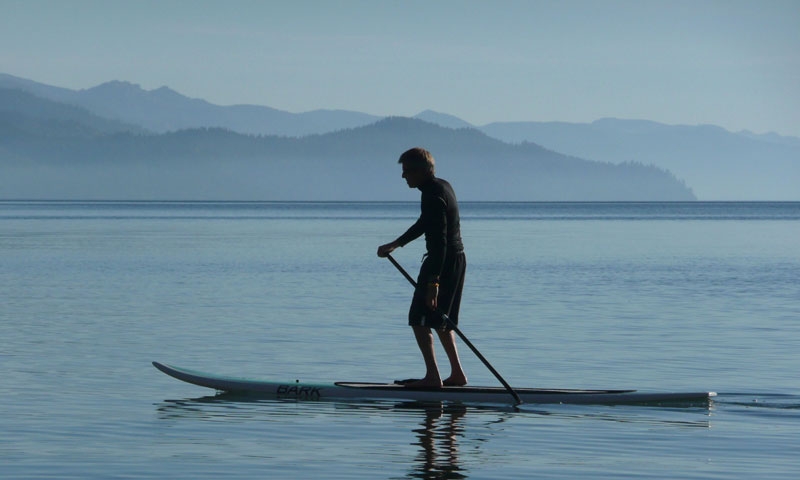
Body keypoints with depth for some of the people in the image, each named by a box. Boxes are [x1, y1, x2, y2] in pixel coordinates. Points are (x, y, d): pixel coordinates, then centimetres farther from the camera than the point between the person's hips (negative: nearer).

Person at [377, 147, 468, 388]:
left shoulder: (433, 196, -19)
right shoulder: (443, 187, 12)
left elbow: (439, 241, -25)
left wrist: (433, 282, -28)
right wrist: (395, 244, 33)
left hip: (443, 262, -10)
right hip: (457, 259, 10)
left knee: (419, 320, -6)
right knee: (442, 321, 18)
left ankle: (433, 376, -9)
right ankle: (457, 373, 18)